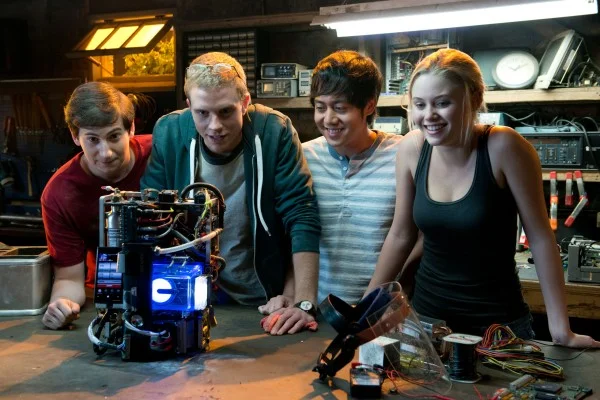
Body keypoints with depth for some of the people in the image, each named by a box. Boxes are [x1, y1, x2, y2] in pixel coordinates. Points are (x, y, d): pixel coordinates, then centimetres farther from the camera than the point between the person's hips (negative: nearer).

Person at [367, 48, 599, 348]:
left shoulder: (503, 147, -20)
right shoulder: (412, 148, -9)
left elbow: (540, 237, -14)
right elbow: (400, 235, 2)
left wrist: (561, 329, -14)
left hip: (498, 322, -3)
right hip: (426, 315, 4)